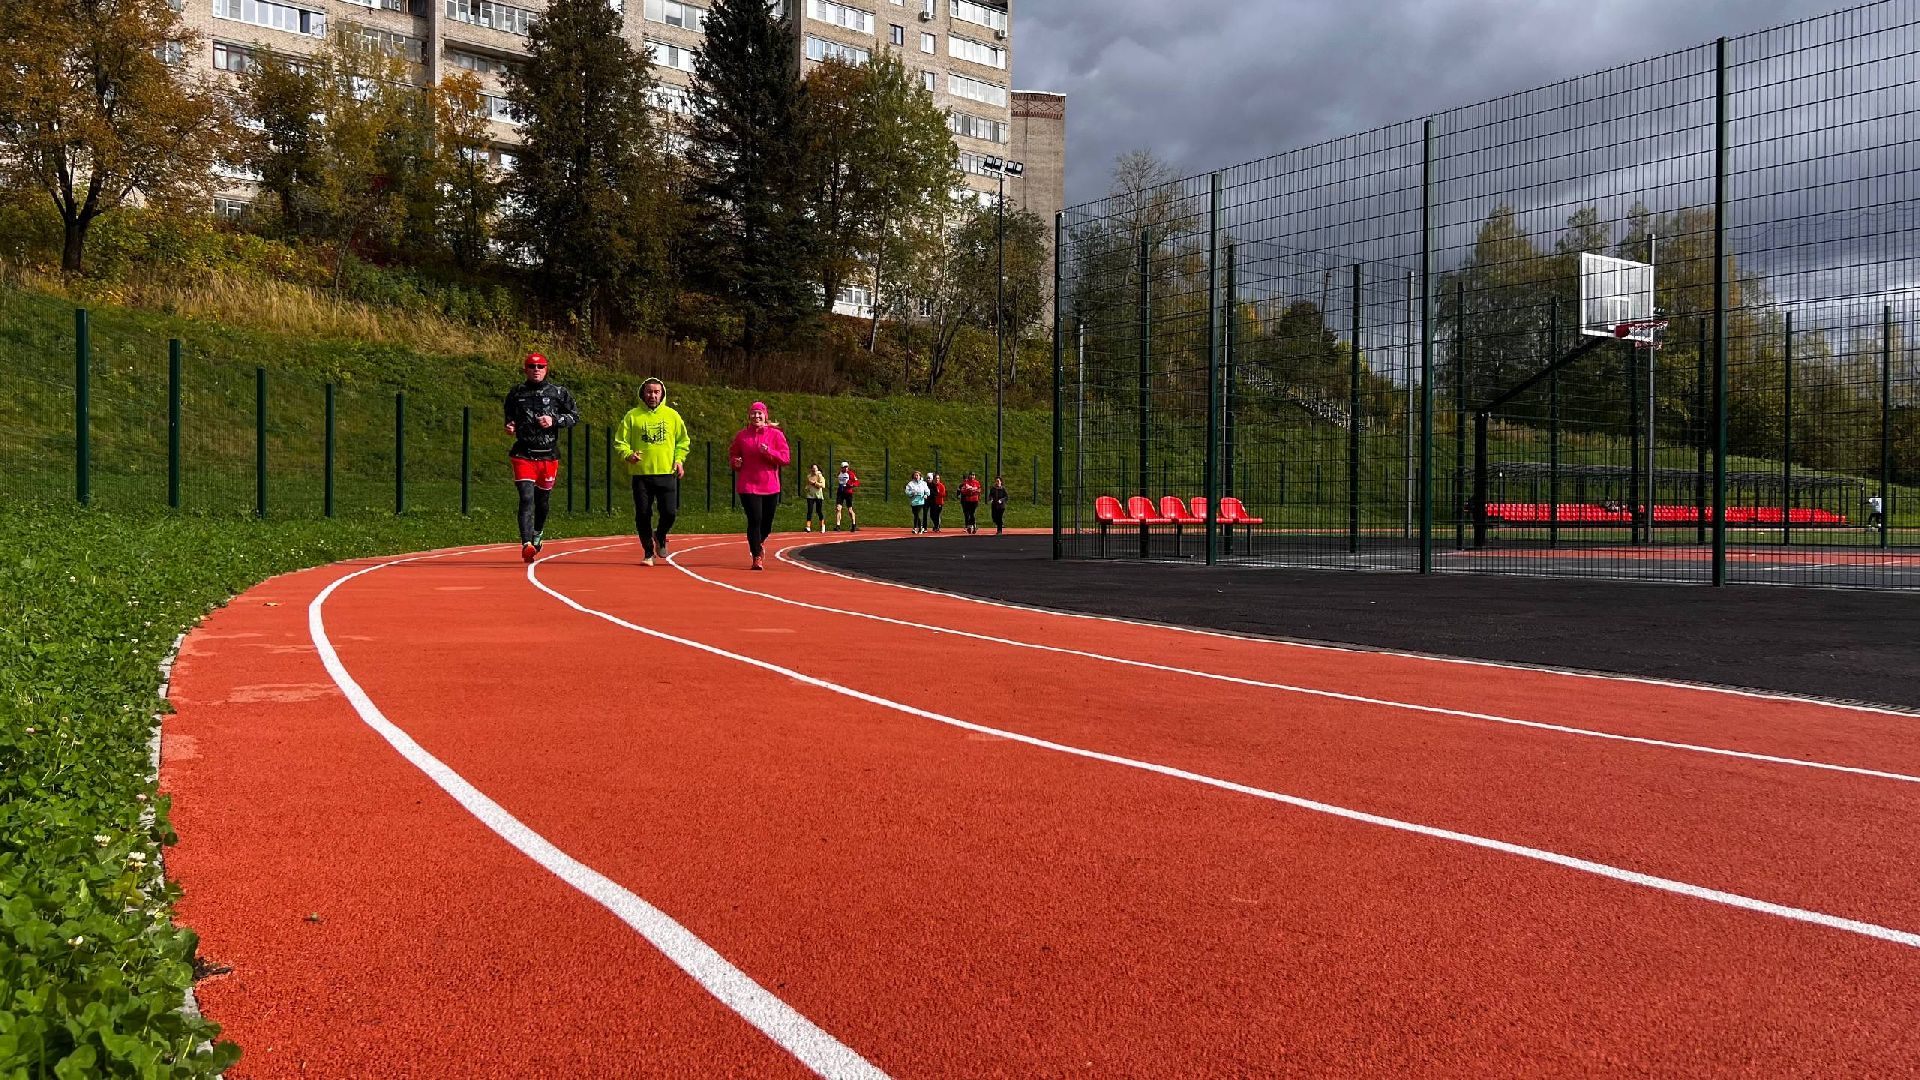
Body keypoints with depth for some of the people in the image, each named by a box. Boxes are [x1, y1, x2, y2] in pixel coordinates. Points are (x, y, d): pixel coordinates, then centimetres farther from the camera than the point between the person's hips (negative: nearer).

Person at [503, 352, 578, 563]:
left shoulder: (558, 392, 4)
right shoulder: (516, 394, 8)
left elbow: (575, 416, 5)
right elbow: (510, 418, 22)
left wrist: (554, 420, -10)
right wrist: (510, 427, 0)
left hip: (549, 456, 1)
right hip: (523, 455, -1)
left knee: (542, 500, 13)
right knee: (526, 498, -14)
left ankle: (537, 534, 39)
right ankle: (527, 544, -23)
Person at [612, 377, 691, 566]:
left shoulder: (672, 415, 7)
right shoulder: (632, 416, 2)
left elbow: (683, 440, 16)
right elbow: (620, 442, 3)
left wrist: (679, 459, 2)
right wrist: (628, 455, -17)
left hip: (666, 473, 1)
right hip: (641, 474, -1)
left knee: (670, 513, -6)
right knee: (643, 515, 2)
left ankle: (660, 536, 26)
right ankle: (648, 552, 18)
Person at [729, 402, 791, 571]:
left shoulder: (776, 434, 2)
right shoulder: (741, 435, 5)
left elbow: (786, 458, -3)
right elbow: (732, 455, 17)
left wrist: (769, 452, -18)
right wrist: (735, 462, -5)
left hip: (770, 487, 1)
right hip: (748, 486, -1)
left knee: (767, 522, 11)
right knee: (754, 520, -11)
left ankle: (759, 542, 45)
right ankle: (757, 557, -2)